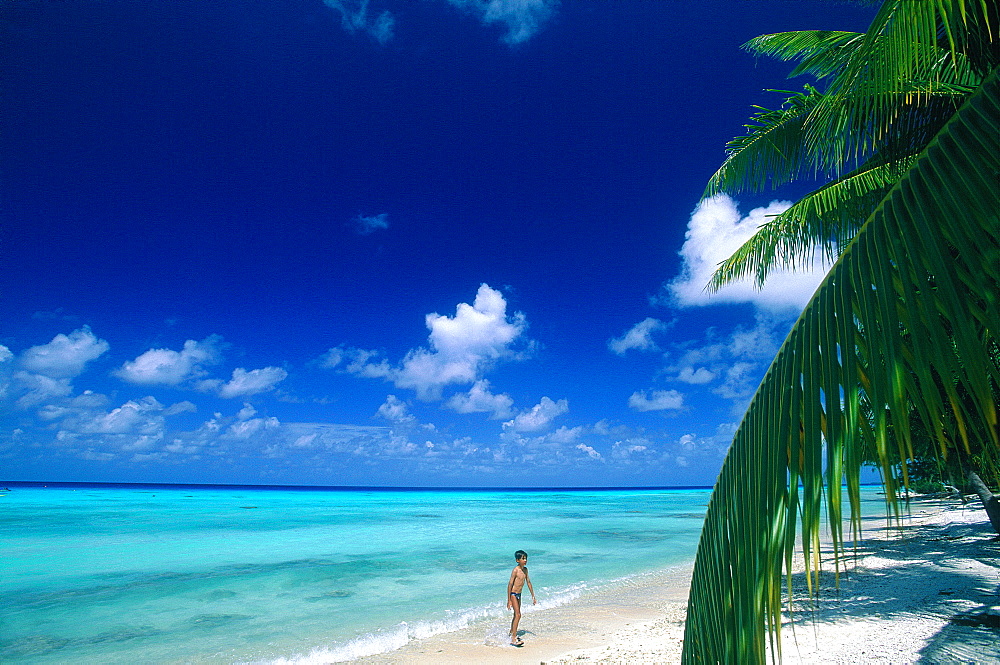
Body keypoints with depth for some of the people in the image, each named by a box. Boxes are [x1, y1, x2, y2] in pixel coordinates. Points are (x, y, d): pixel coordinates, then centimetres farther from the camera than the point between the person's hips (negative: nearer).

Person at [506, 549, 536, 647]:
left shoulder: (525, 569, 5)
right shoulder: (515, 570, -18)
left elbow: (528, 582, 14)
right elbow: (510, 585, -17)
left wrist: (533, 596, 16)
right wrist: (509, 600, -18)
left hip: (519, 595, 8)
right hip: (513, 594, -8)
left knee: (516, 615, 16)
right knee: (518, 615, -13)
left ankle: (511, 634, 32)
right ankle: (513, 639, -12)